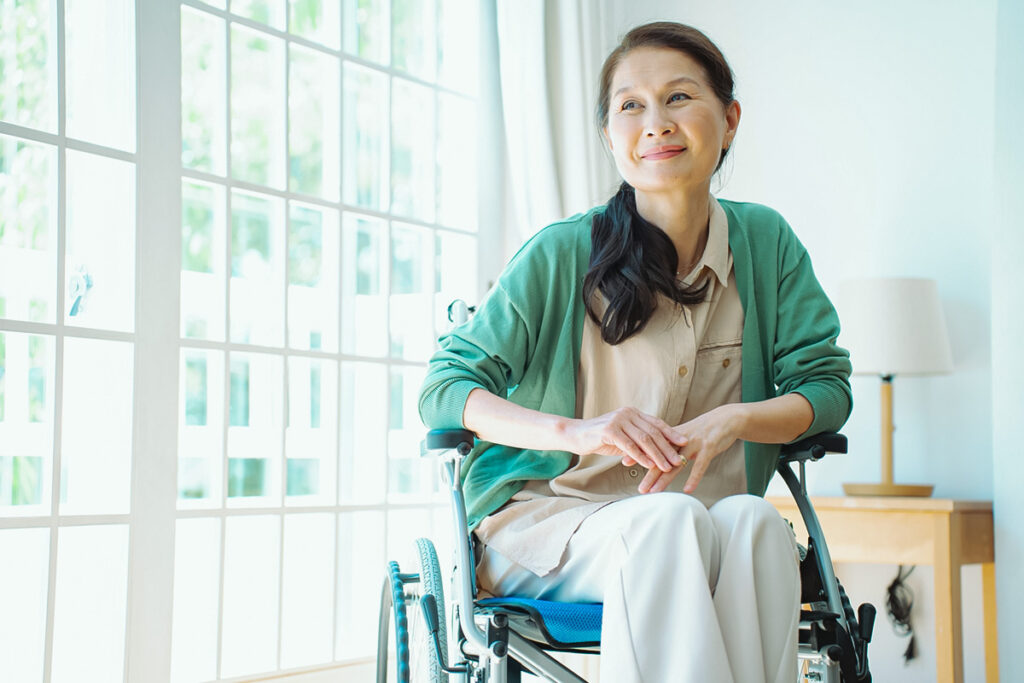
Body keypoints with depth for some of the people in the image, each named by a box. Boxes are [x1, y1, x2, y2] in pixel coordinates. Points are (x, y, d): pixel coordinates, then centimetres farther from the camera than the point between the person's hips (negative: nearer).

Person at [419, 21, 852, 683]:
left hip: (705, 515, 3)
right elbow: (445, 388, -8)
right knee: (670, 520, -34)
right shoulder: (560, 254, -8)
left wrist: (736, 419, -19)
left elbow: (825, 385, 3)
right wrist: (576, 431, -26)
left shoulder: (766, 242, 3)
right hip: (545, 518, -3)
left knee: (753, 520, -31)